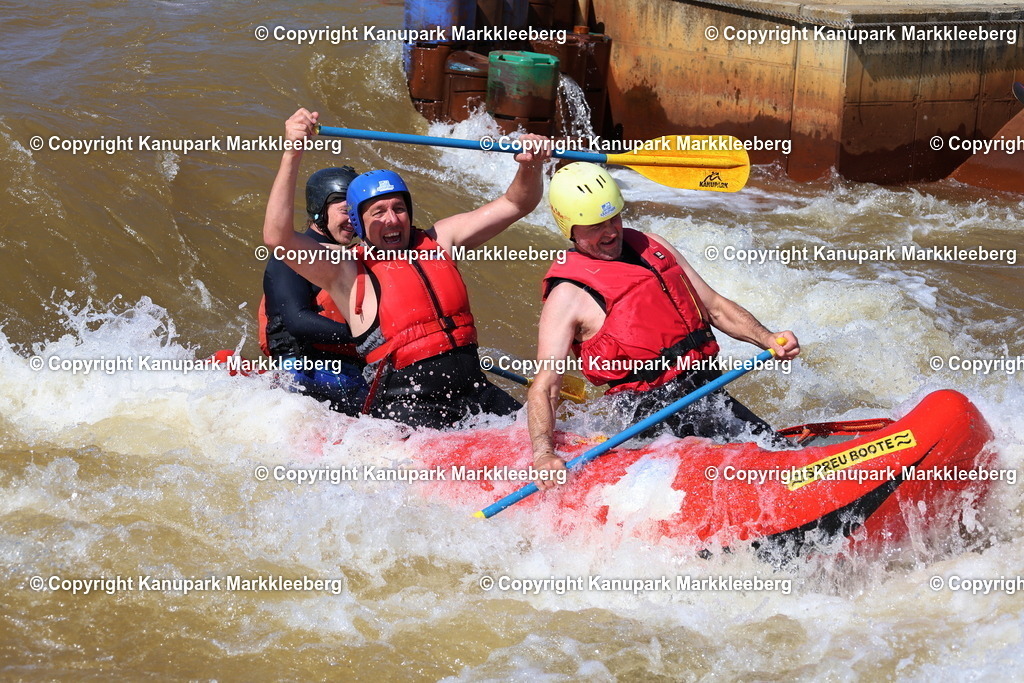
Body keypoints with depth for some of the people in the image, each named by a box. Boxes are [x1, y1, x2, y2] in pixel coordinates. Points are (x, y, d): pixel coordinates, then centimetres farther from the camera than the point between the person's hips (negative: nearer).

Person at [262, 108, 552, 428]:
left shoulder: (440, 240, 14)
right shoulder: (347, 271, -1)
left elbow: (515, 204, 15)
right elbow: (277, 238, -16)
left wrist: (532, 166, -8)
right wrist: (293, 154, -24)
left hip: (473, 389, 5)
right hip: (405, 400, -5)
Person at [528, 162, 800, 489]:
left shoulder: (651, 247, 15)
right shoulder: (568, 296, -6)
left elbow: (715, 307, 21)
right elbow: (543, 387, -14)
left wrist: (767, 339, 1)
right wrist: (543, 454, -32)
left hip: (709, 391, 8)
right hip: (653, 410, -8)